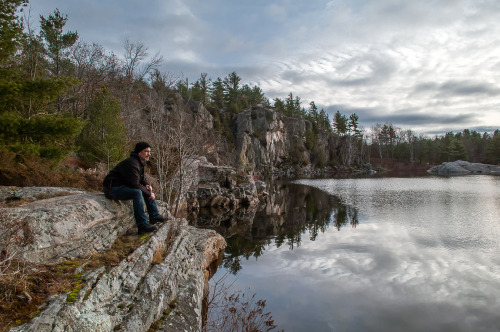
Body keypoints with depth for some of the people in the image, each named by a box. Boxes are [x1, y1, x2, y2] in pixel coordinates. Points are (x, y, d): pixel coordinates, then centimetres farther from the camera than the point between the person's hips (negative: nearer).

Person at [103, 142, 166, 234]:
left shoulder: (141, 162, 8)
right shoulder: (131, 163, -24)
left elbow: (141, 178, 20)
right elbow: (135, 184, -27)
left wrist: (147, 185, -2)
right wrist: (149, 194, -17)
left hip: (123, 186, 11)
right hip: (112, 188, -10)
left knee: (148, 190, 10)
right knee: (137, 192, -33)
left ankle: (154, 216, 14)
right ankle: (142, 226, -30)